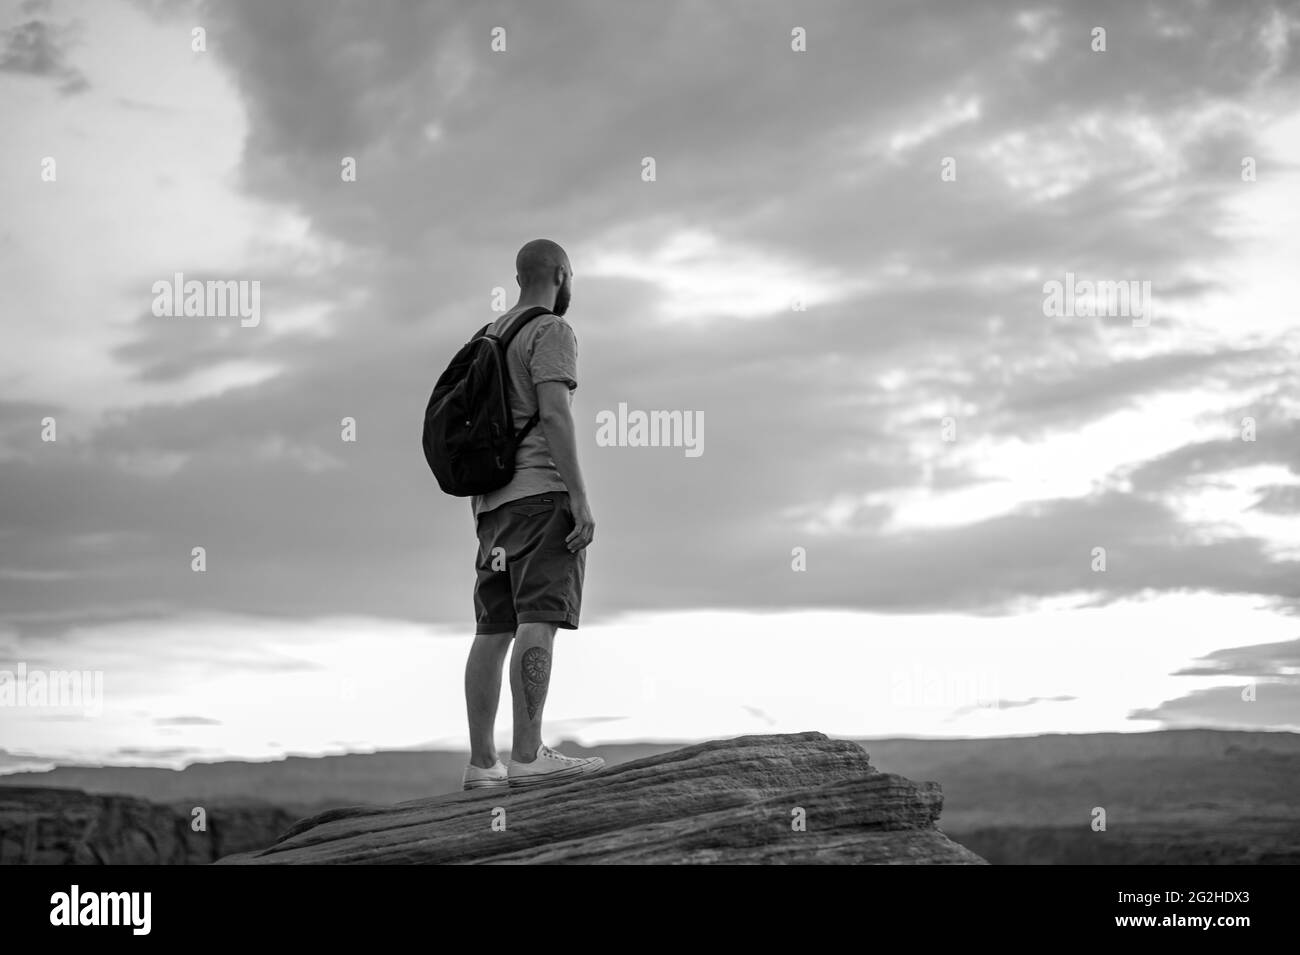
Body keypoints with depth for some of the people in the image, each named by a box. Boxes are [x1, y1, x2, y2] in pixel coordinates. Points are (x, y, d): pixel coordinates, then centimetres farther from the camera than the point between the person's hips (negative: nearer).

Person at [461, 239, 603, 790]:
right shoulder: (551, 332, -3)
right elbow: (553, 413, -15)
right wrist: (580, 498, -18)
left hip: (494, 497, 9)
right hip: (542, 489, -9)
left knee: (495, 627, 4)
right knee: (540, 618, -15)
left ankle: (482, 764, 2)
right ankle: (529, 755, -24)